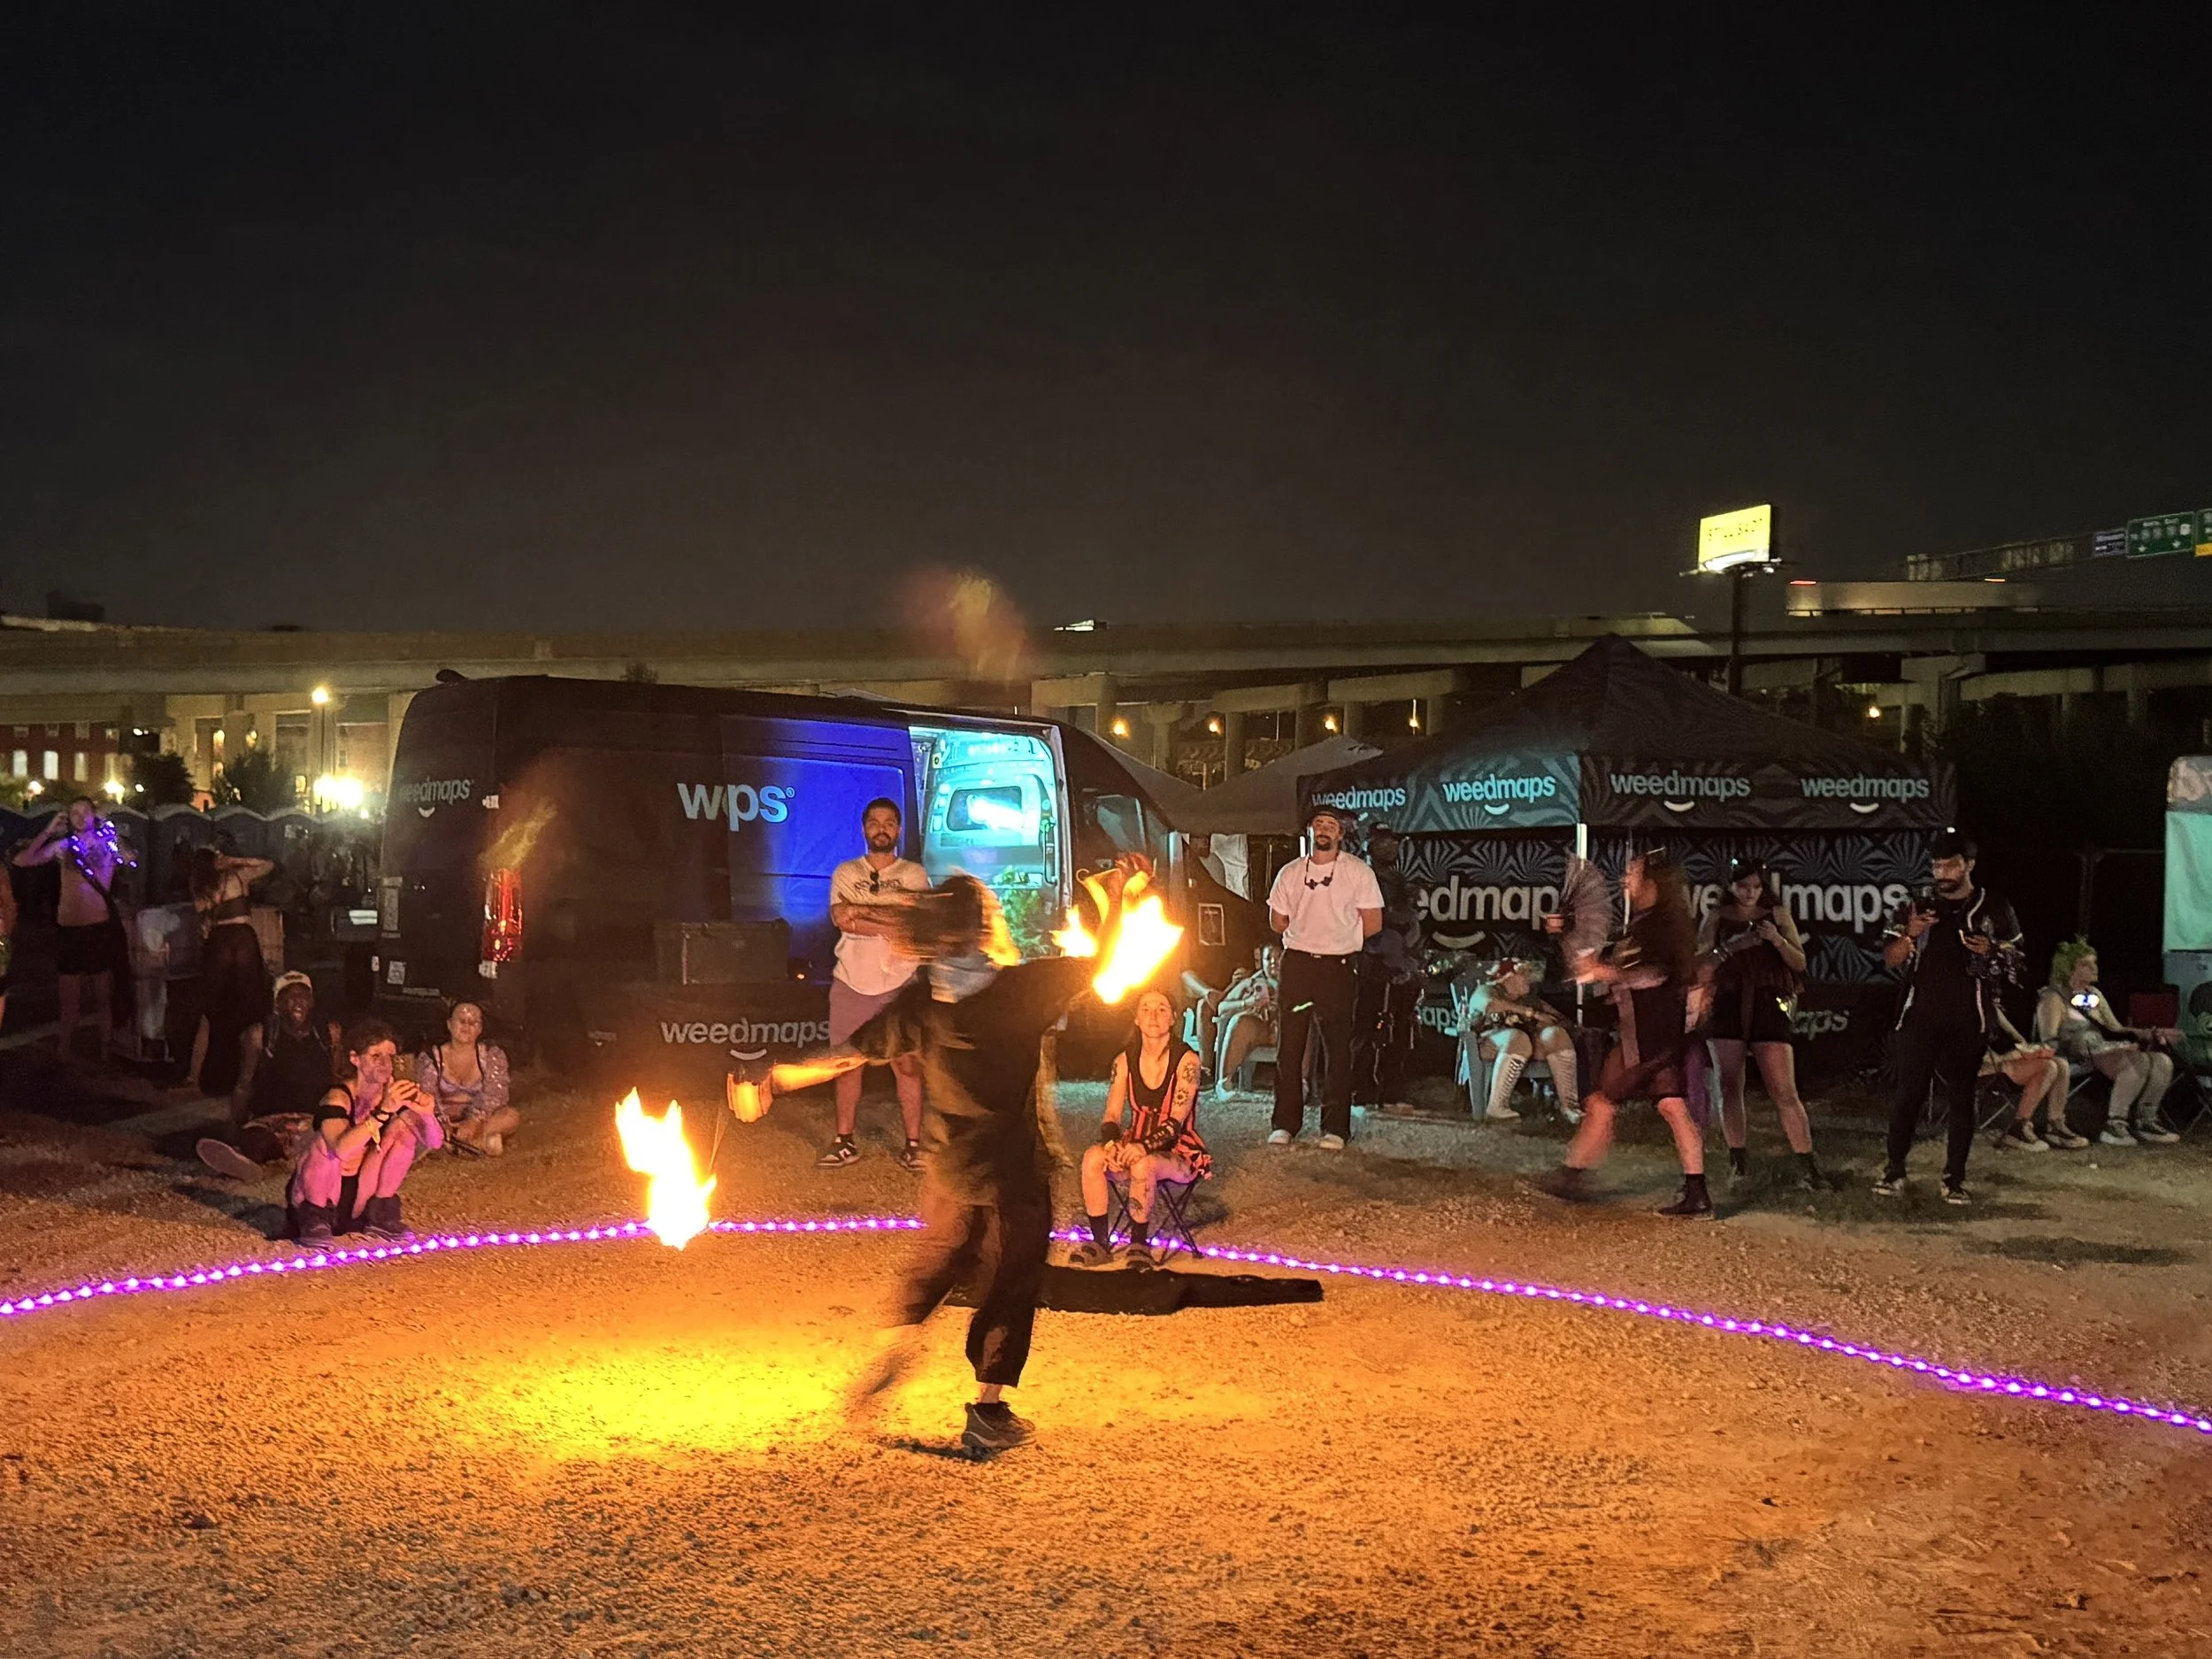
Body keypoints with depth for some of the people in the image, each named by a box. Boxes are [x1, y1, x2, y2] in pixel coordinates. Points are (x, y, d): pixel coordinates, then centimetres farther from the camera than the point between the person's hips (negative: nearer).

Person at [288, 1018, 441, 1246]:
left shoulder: (395, 1094, -6)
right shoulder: (338, 1097, -21)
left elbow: (435, 1143, -15)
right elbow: (342, 1148, -41)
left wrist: (428, 1114, -37)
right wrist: (383, 1112, -51)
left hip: (359, 1202, 5)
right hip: (317, 1194, -5)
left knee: (402, 1127, -10)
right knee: (327, 1138, -30)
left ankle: (380, 1214, -3)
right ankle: (315, 1218, -13)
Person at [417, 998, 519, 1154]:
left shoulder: (492, 1055, 0)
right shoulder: (430, 1058, 1)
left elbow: (493, 1095, -12)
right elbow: (428, 1096, -11)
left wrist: (474, 1121, -30)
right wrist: (442, 1123, -31)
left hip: (479, 1119, 0)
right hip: (442, 1122, 0)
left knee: (512, 1117, -29)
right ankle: (480, 1140, -28)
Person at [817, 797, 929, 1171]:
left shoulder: (914, 874, 6)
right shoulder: (845, 873, 9)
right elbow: (842, 919, -7)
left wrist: (863, 910, -12)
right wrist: (890, 926, -13)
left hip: (899, 984, -2)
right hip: (851, 983, 2)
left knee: (906, 1065, -3)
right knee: (848, 1064, 5)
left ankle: (913, 1145, 3)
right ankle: (845, 1143, 15)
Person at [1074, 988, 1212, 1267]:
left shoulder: (1186, 1061, -11)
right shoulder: (1125, 1061, 3)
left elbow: (1176, 1122, -18)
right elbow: (1111, 1116, 0)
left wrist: (1144, 1146, -35)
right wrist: (1111, 1142, -24)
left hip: (1178, 1153, -4)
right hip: (1135, 1146, 4)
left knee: (1143, 1164, -37)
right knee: (1093, 1156, -27)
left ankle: (1139, 1244, -18)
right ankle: (1100, 1244, -19)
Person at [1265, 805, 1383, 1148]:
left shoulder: (1358, 872, 1)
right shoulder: (1290, 873, 9)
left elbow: (1373, 924, 1)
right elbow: (1278, 921, 16)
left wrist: (1340, 938, 5)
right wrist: (1312, 934, 9)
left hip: (1338, 966, -2)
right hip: (1297, 964, 2)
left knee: (1338, 1047, 0)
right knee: (1289, 1043, 2)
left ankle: (1335, 1128, 6)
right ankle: (1285, 1124, 10)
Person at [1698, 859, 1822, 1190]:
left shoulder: (1778, 915, 7)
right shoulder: (1716, 917, 7)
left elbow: (1800, 963, 6)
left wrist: (1777, 940, -13)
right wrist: (1728, 948, -17)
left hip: (1769, 1008, -1)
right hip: (1726, 1009, 1)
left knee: (1785, 1093, -7)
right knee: (1729, 1087, 1)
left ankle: (1807, 1168, -4)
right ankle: (1738, 1160, 14)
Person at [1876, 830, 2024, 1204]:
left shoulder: (1994, 909, 6)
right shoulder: (1916, 907, 9)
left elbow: (2015, 959, 9)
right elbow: (1890, 959, 7)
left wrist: (1990, 951, -13)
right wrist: (1909, 935, -14)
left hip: (1967, 1022, 0)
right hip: (1919, 1017, 1)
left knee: (1961, 1099, 3)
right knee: (1908, 1093, -2)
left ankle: (1955, 1179, 10)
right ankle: (1894, 1170, 8)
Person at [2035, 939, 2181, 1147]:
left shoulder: (2094, 995, 24)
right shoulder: (2054, 998, -2)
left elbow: (2116, 1030, 25)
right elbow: (2049, 1041, -13)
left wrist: (2154, 1034, 12)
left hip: (2102, 1050, 8)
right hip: (2077, 1058, -8)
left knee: (2162, 1062, -12)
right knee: (2138, 1062, -31)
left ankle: (2145, 1122, -4)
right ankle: (2114, 1126, -27)